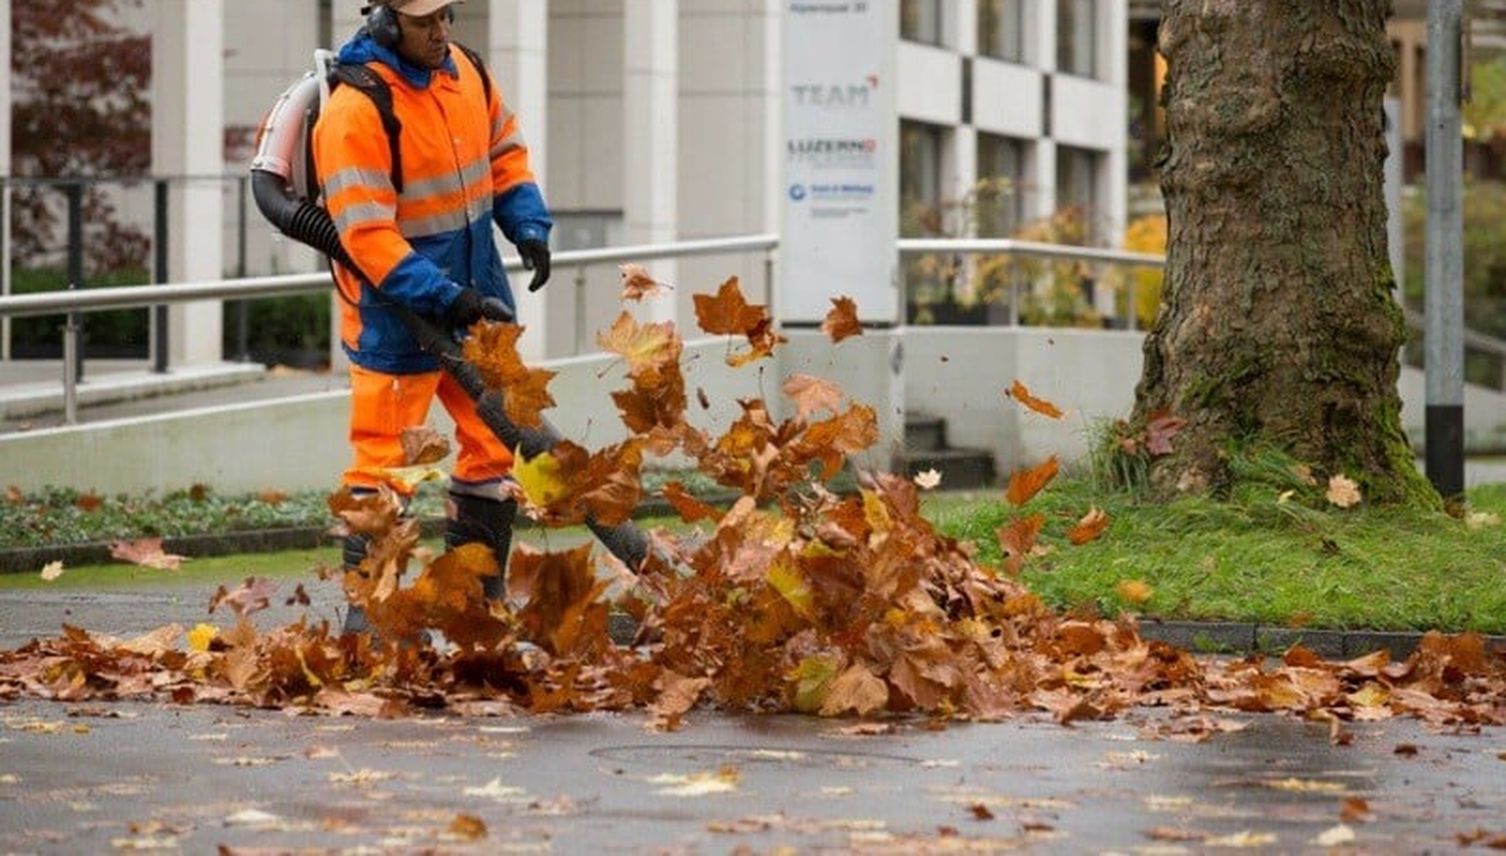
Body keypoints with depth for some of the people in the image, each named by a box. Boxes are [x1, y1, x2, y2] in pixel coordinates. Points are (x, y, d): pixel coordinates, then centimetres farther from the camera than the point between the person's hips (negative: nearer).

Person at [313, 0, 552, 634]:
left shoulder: (464, 71, 2)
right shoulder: (354, 111, -22)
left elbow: (504, 152, 16)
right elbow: (366, 235, -25)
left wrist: (530, 226, 0)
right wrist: (444, 298, -29)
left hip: (475, 293, 8)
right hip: (396, 312, -8)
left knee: (495, 440, 11)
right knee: (386, 461, -5)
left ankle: (478, 597, 22)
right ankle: (367, 612, 2)